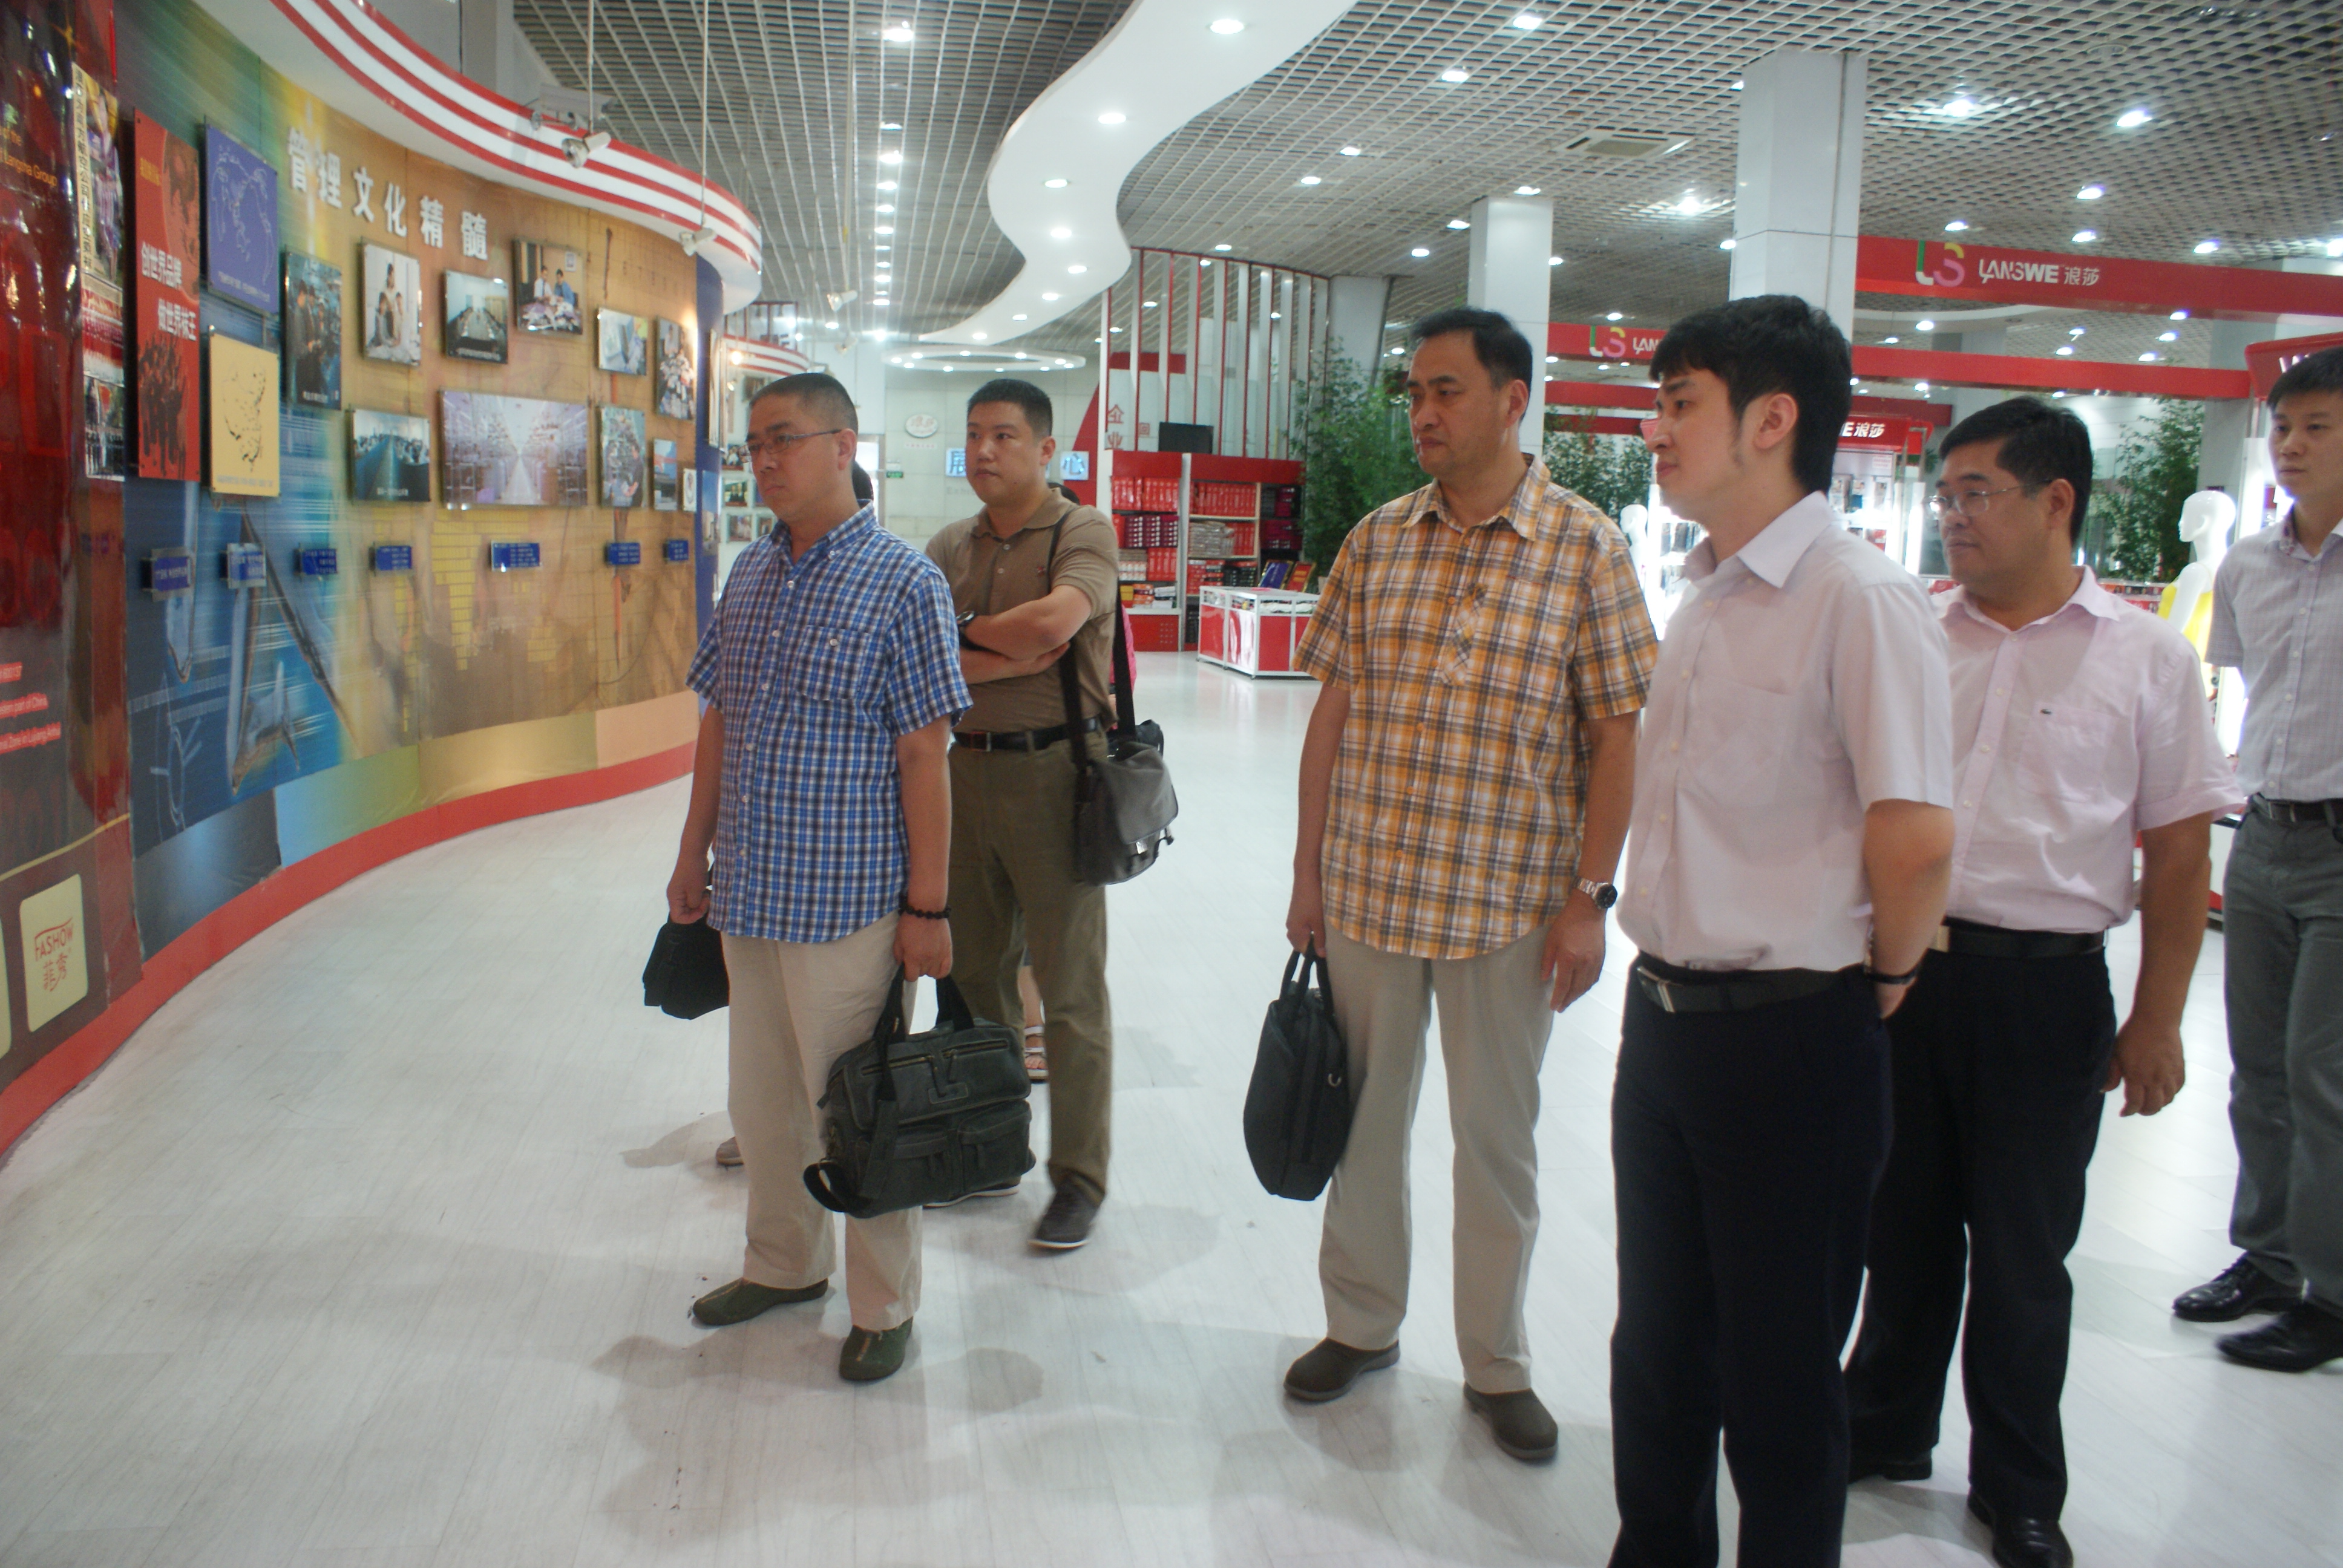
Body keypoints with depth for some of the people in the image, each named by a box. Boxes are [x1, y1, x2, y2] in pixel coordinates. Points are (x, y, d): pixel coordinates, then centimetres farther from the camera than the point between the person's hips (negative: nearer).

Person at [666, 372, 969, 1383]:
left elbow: (923, 754, -13)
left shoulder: (901, 581, -10)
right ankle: (784, 1263, 39)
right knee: (762, 1100, 19)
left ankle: (885, 1307, 22)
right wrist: (695, 853, 16)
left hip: (845, 900, -7)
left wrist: (928, 905, -14)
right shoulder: (749, 573, 10)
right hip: (747, 893, 7)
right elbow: (719, 721, 16)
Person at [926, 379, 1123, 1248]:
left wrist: (963, 633, -6)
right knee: (975, 972, 14)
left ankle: (1078, 1179, 11)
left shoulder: (1084, 533, -4)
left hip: (1054, 772, -6)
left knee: (1069, 990, -1)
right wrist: (1013, 658, -14)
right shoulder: (948, 548, 12)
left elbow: (1051, 622, -23)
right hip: (967, 767, 6)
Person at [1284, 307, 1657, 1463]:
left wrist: (1589, 896, -10)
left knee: (1497, 1132, 11)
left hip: (1508, 900, -3)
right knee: (1363, 1114, 14)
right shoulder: (1376, 541, 4)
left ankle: (1496, 1364, 28)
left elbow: (1618, 732, -5)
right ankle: (1361, 1324, 34)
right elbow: (1333, 709, 7)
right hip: (1367, 886, 3)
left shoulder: (1585, 547, -5)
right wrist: (1307, 872, 6)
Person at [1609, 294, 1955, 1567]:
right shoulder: (1703, 600, 10)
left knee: (1779, 1376, 9)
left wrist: (1881, 977, -8)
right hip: (1665, 1018, 8)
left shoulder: (1859, 597, -17)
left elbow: (1915, 840, -23)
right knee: (1658, 1344, 21)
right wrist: (1665, 985, 14)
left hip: (1789, 1042, -8)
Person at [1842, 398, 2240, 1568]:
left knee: (2023, 1250, 10)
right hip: (1900, 969, 3)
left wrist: (2156, 1022, -2)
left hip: (2046, 989, -2)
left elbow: (2178, 854, 0)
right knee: (1903, 1221, 15)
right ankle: (1884, 1431, 35)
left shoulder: (2147, 658, -2)